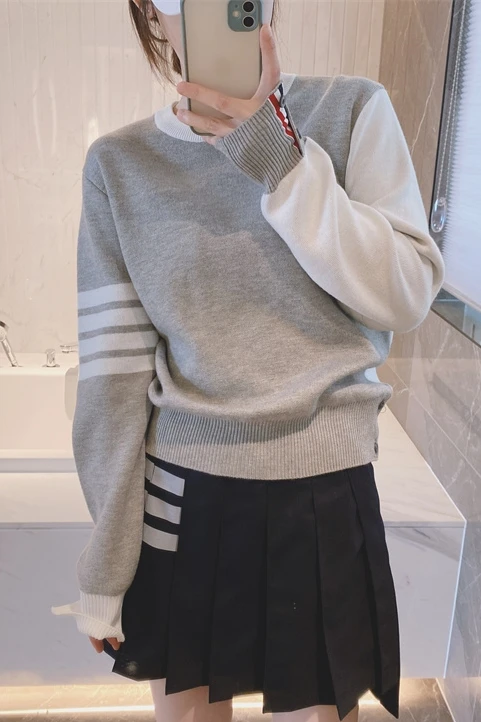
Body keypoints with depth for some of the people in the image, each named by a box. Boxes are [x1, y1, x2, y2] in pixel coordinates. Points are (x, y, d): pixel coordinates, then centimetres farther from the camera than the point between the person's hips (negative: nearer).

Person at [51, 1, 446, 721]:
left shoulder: (353, 111, -3)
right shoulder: (120, 163, -3)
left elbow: (406, 297, -10)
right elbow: (113, 368, -5)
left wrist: (280, 160, -21)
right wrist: (105, 569, -1)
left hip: (325, 494, 0)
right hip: (179, 495, 1)